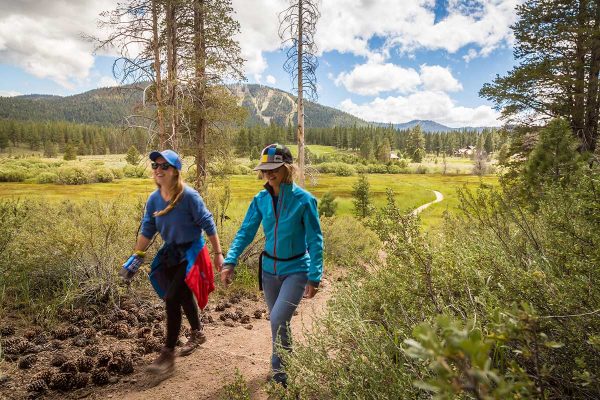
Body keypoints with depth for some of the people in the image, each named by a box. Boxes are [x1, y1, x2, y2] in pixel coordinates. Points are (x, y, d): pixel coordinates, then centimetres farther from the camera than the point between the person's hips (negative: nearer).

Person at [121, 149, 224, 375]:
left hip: (191, 254, -6)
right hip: (170, 253, 6)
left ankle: (168, 355, 2)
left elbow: (208, 225, -14)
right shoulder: (154, 199, -3)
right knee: (183, 296, 20)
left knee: (172, 299, -12)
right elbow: (147, 230, 8)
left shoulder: (189, 196, -21)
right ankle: (197, 333, 44)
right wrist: (136, 256, 7)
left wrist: (218, 253, -10)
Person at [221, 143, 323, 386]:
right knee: (279, 321, 17)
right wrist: (230, 261, -17)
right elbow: (245, 232, -3)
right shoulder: (261, 199, -4)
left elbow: (315, 240, -12)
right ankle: (284, 362, 42)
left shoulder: (303, 200, -16)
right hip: (269, 268, 5)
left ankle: (280, 367, 11)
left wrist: (314, 277, -15)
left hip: (296, 270, -4)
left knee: (278, 319, -16)